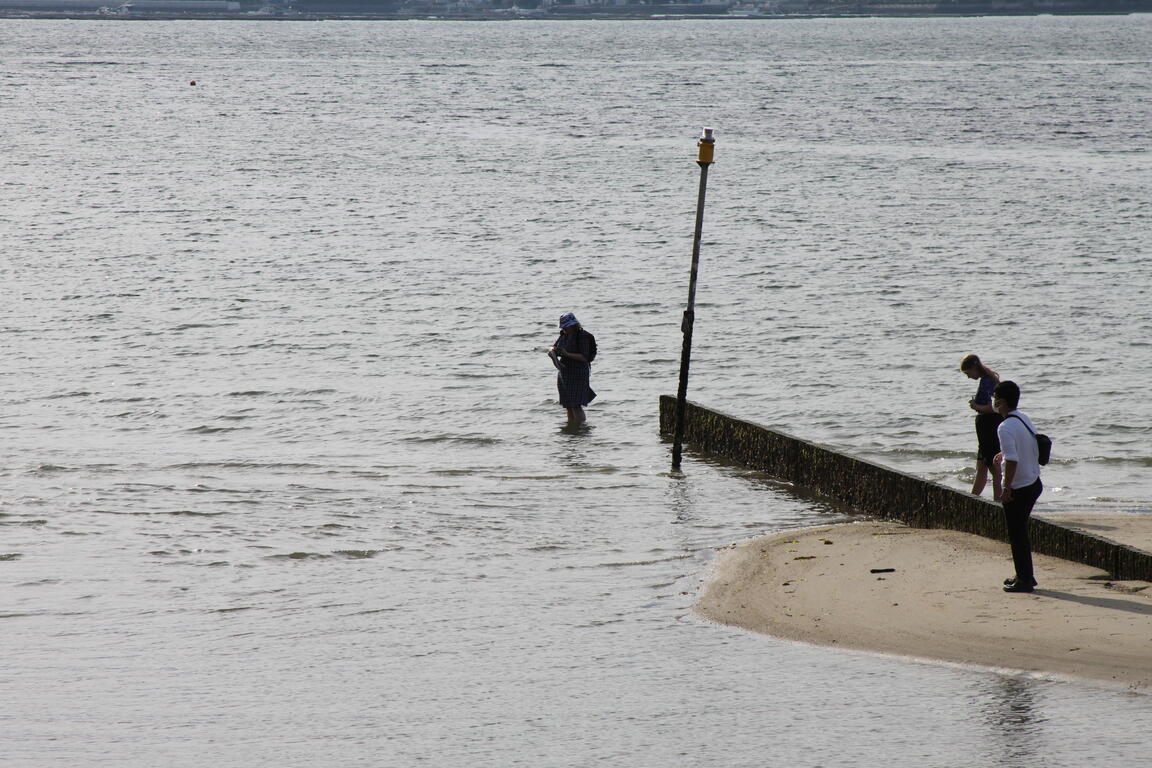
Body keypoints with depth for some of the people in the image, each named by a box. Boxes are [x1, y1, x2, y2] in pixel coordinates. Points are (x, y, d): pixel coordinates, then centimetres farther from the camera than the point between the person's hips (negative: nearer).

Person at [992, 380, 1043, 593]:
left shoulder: (1006, 428, -21)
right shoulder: (1025, 420, 7)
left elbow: (1012, 460, -27)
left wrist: (1006, 489, -22)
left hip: (1018, 488, -9)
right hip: (1034, 483, 9)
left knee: (1017, 535, 2)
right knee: (1021, 532, 20)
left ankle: (1024, 580, 7)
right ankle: (1026, 575, 29)